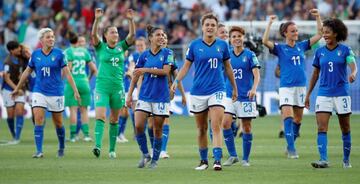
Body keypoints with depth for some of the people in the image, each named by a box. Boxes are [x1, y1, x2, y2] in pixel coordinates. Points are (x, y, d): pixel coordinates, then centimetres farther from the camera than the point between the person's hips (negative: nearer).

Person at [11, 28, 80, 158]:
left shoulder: (58, 54, -4)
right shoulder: (35, 54, 2)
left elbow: (67, 73, -3)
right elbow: (27, 72, 14)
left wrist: (75, 91, -9)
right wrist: (17, 88, 20)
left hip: (56, 93, -1)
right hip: (39, 92, 1)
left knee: (58, 123, 8)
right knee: (38, 120, -13)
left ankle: (62, 148, 30)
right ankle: (39, 151, -12)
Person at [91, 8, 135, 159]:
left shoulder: (121, 47, 8)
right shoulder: (100, 47, 1)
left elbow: (132, 35, -3)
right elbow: (93, 35, -15)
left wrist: (131, 20, -17)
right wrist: (97, 19, -28)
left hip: (118, 87, 3)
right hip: (102, 86, -3)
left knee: (114, 120, 8)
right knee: (100, 117, -16)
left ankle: (112, 149, 15)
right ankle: (98, 145, -25)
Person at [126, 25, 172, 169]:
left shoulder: (167, 53, 0)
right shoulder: (144, 55, 6)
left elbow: (166, 71, -12)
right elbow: (136, 76, 11)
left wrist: (146, 70, -16)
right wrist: (129, 94, 8)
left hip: (161, 97, -2)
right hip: (145, 96, 2)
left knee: (157, 129, 2)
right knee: (138, 125, -12)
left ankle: (155, 159, 15)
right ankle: (145, 155, 7)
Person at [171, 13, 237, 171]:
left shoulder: (222, 45, 2)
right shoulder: (195, 45, 0)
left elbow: (228, 67, 13)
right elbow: (186, 66, 3)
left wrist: (234, 88, 18)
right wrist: (176, 81, -12)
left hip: (217, 90, -1)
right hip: (198, 91, 1)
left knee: (216, 126, -15)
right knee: (202, 129, 9)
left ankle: (217, 160, -21)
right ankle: (203, 161, 22)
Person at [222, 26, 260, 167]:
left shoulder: (250, 55, -2)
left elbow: (256, 74, -9)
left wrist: (254, 89, -25)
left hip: (246, 97, -2)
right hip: (230, 95, 2)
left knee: (246, 127, 2)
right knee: (225, 123, -14)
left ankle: (245, 159, 13)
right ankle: (233, 155, -4)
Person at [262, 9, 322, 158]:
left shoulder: (302, 46, 10)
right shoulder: (280, 48, 0)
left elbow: (319, 35, 12)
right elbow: (265, 41, -16)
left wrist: (318, 17, 4)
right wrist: (270, 23, -19)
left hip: (301, 86, 4)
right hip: (286, 87, -4)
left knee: (298, 119, 9)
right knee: (288, 117, -16)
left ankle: (290, 145, 25)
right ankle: (291, 149, -17)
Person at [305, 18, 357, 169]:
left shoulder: (345, 50, -3)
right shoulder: (319, 52, 7)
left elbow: (353, 66, -16)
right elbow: (315, 74, 14)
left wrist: (353, 74, -40)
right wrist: (308, 94, 14)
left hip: (341, 94, -2)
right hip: (323, 93, 2)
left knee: (345, 129, 7)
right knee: (321, 128, -11)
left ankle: (346, 160, 19)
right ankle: (323, 160, -16)